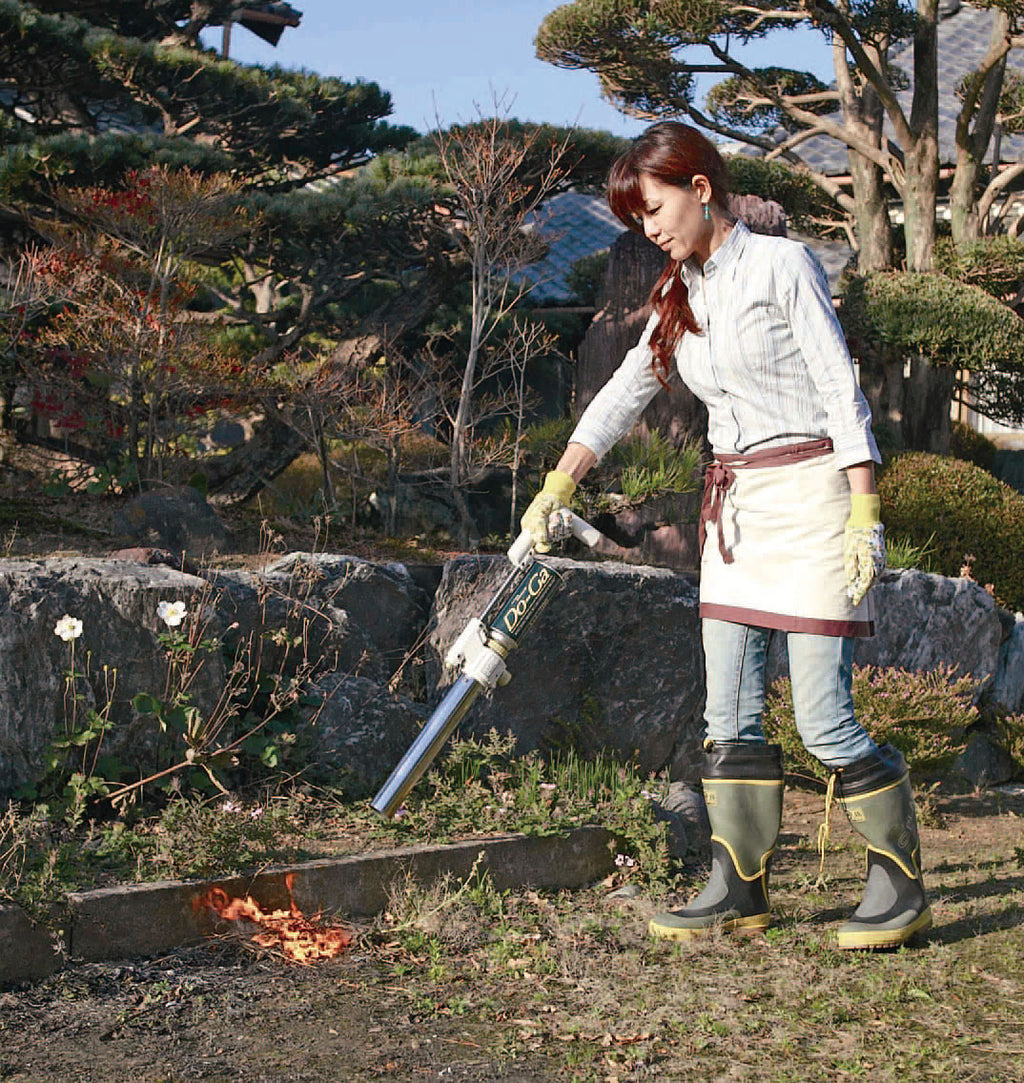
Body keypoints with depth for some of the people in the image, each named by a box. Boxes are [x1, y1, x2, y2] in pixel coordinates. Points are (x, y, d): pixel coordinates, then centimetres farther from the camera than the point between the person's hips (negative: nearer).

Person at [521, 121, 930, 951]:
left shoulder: (781, 264, -7)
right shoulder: (682, 295, 14)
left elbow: (841, 390, -10)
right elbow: (624, 394, 18)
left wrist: (865, 514, -16)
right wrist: (553, 491, 14)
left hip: (810, 494, -7)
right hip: (735, 508, 7)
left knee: (824, 720, -7)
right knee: (730, 716, 5)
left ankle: (901, 884, 9)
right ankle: (741, 889, 14)